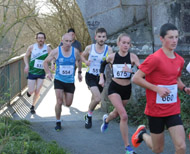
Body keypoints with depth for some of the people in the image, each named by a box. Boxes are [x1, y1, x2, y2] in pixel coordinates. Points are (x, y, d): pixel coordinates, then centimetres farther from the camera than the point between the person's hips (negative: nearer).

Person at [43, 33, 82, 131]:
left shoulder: (75, 51, -5)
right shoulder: (56, 51, -10)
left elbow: (79, 60, 18)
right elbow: (46, 62, 2)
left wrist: (79, 72, 17)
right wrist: (48, 73, -11)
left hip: (70, 82, 2)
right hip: (59, 80, -2)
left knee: (68, 104, 7)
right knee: (59, 102, -13)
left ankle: (63, 101, 45)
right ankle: (58, 122, 5)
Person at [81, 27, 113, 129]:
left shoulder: (108, 49, -6)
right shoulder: (89, 48, -6)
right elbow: (82, 56, 13)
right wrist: (85, 61, -7)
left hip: (101, 77, 3)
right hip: (90, 76, -3)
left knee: (95, 98, 17)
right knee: (97, 98, -22)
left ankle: (88, 116, 44)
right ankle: (89, 115, 4)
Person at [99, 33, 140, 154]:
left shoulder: (132, 57, -13)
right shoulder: (112, 57, -9)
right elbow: (103, 64, 15)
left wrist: (131, 70, -38)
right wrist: (102, 78, 7)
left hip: (127, 89, 2)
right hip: (114, 88, -2)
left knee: (117, 113, 24)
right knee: (124, 116, -19)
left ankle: (106, 119, 63)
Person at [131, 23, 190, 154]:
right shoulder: (155, 58, -16)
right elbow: (136, 78, -15)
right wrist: (157, 88, -22)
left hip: (173, 110, 5)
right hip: (156, 110, -5)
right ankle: (142, 134, 41)